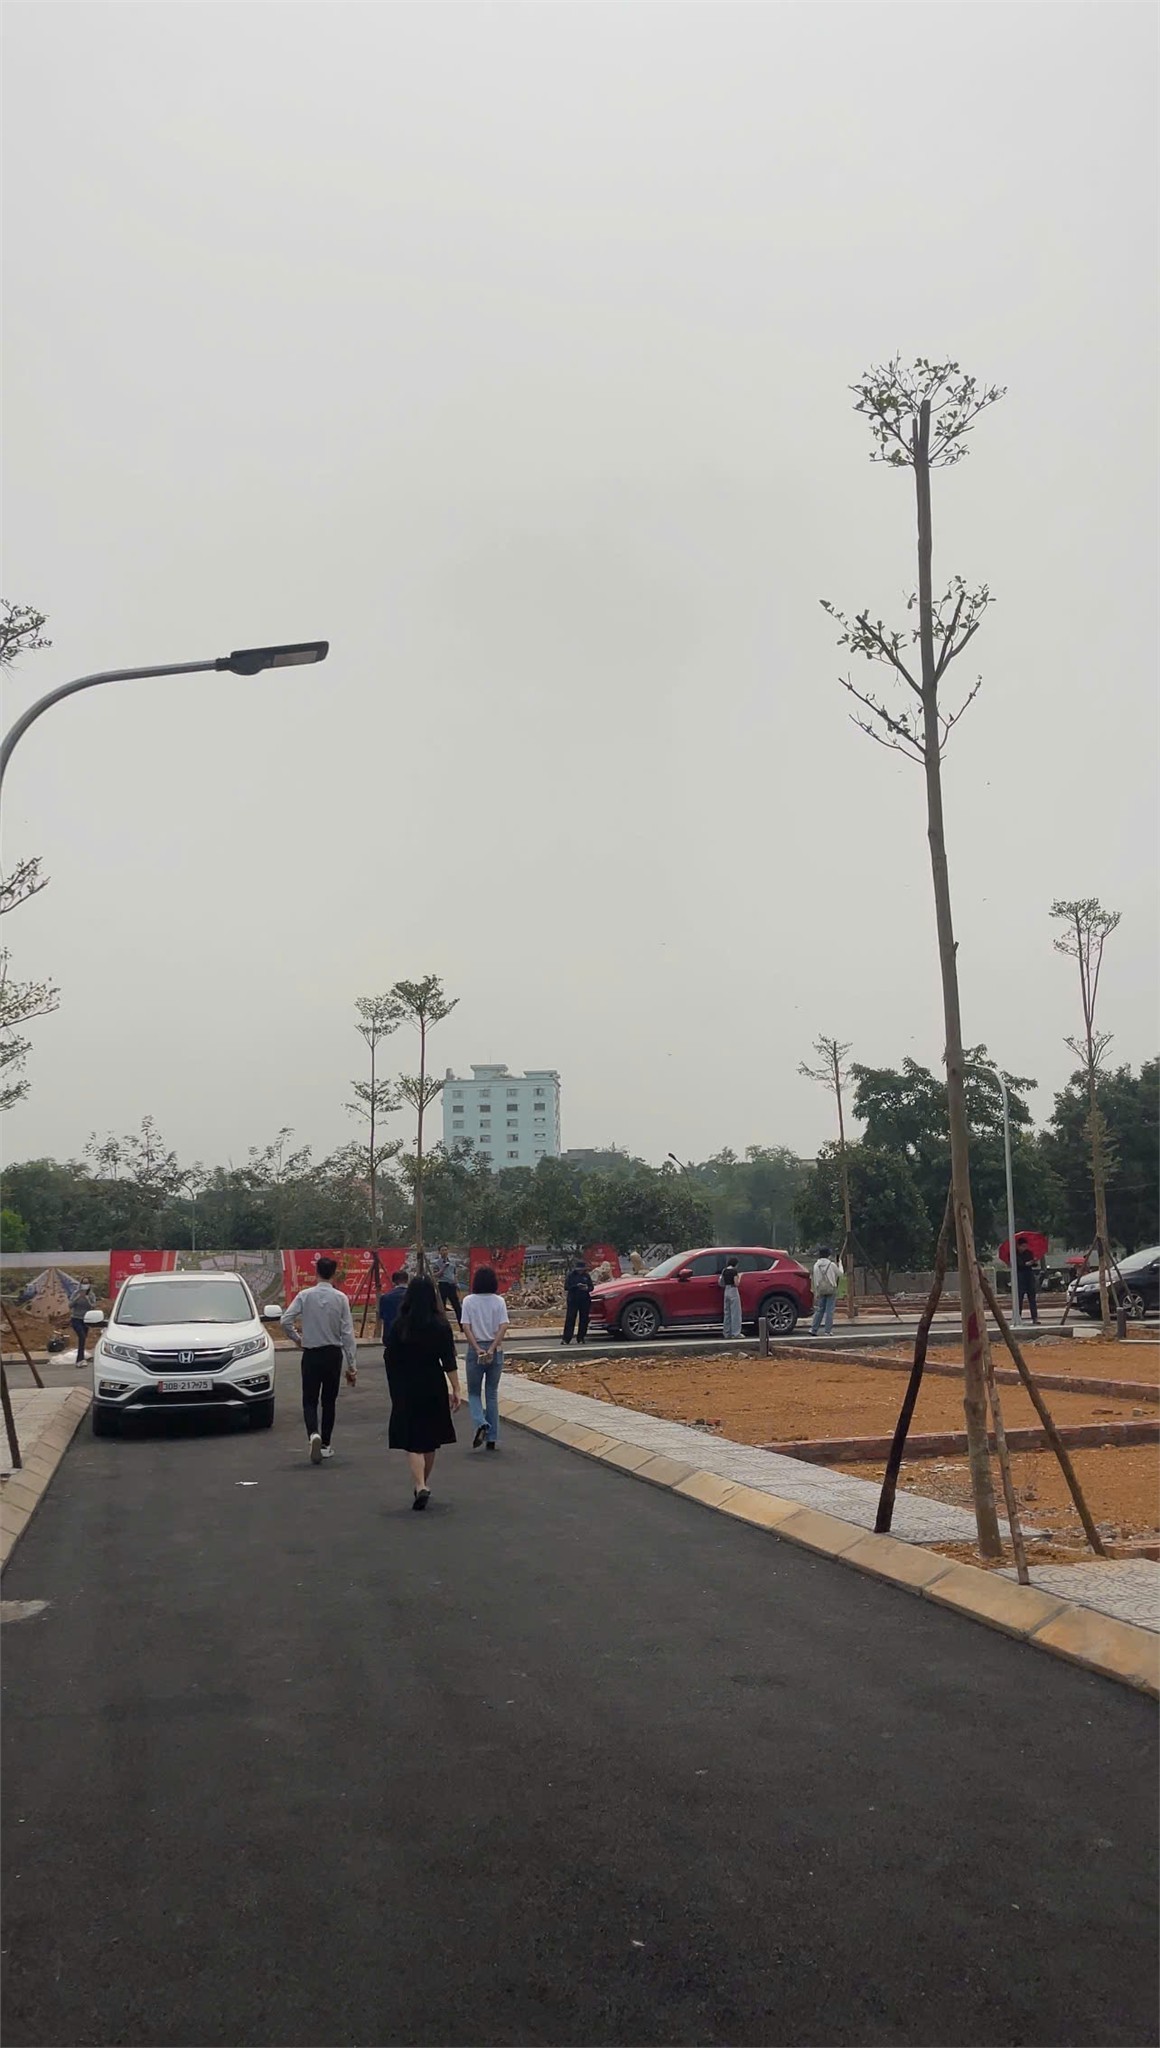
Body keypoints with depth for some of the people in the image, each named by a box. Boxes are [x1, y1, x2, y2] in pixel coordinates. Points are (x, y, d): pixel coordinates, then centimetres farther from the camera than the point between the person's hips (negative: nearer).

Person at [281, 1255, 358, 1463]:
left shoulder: (305, 1296, -6)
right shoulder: (341, 1298, -7)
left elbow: (286, 1320, -13)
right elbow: (347, 1332, -7)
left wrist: (296, 1338, 8)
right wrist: (352, 1364, -3)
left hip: (311, 1354, -1)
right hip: (333, 1354, 1)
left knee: (310, 1400, 4)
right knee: (329, 1401, 14)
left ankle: (314, 1434, -23)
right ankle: (325, 1445, 19)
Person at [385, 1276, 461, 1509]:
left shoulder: (399, 1325, -8)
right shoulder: (441, 1325, -7)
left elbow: (390, 1358, -1)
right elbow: (449, 1362, -7)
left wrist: (395, 1390, 14)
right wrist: (456, 1389, -2)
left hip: (406, 1389, -2)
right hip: (434, 1387, 2)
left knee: (412, 1440, 0)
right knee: (430, 1438, 17)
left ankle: (420, 1486, -17)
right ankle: (424, 1484, 29)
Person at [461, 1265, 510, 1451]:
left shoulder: (469, 1301, -4)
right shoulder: (499, 1301, -2)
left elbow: (466, 1327, -11)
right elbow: (503, 1327, -10)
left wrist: (478, 1349, -13)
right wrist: (492, 1349, -14)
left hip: (475, 1350, -1)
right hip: (495, 1349, 1)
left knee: (474, 1393, 12)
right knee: (492, 1394, 11)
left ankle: (481, 1423, -14)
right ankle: (492, 1438, 10)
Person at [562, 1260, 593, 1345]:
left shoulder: (587, 1276, 10)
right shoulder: (571, 1275, 2)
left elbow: (591, 1287, 10)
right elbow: (567, 1287, -6)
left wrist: (587, 1288, -13)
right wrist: (576, 1286, -20)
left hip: (585, 1300, 3)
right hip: (573, 1300, -3)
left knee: (584, 1320, 3)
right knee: (570, 1319, -7)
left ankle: (581, 1338, 12)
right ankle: (566, 1339, -8)